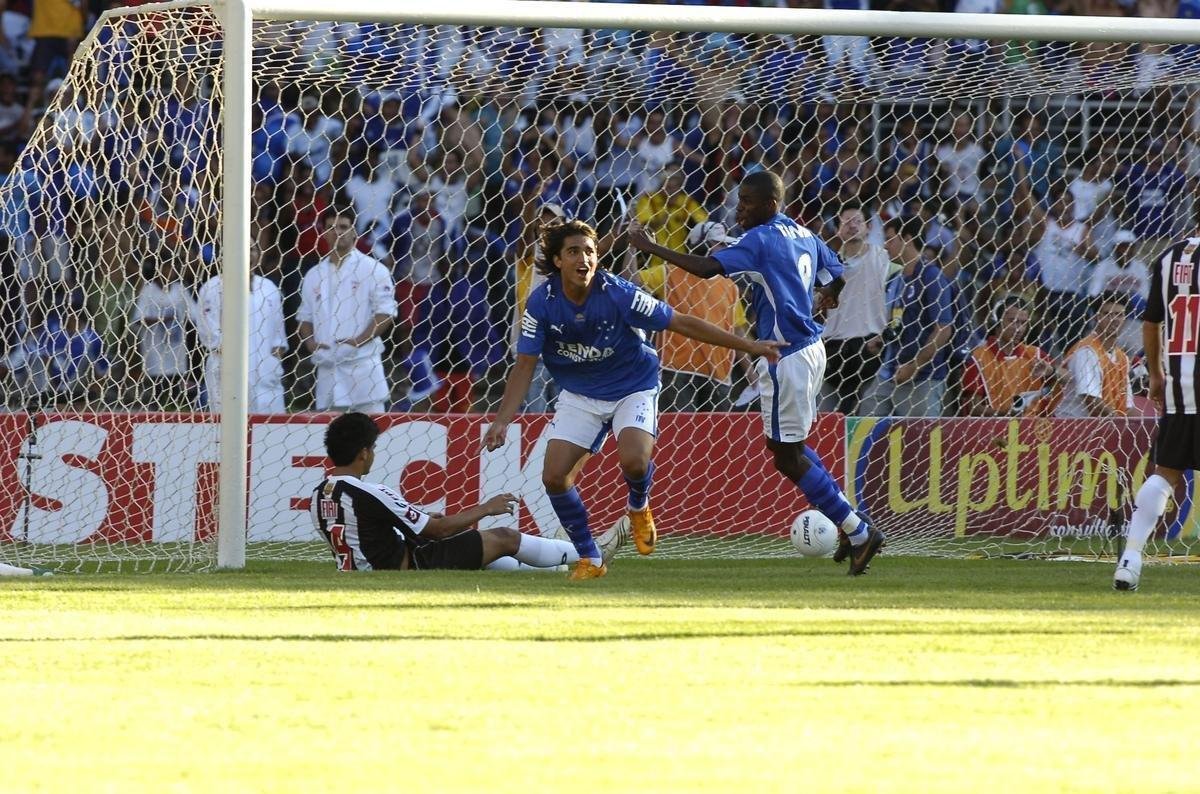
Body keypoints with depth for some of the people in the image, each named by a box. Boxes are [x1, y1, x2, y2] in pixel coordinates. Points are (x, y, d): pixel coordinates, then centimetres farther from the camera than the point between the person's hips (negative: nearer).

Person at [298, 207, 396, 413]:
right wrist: (312, 345, 1)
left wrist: (356, 342, -13)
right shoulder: (314, 275, 17)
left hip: (362, 364, -5)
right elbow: (305, 317, 22)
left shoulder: (373, 270, 2)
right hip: (327, 366, 5)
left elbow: (386, 313, -3)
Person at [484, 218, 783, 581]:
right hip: (579, 395, 3)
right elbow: (525, 364, -9)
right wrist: (502, 421, -17)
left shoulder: (618, 294, -23)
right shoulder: (542, 302, -16)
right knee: (554, 476, -11)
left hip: (633, 388, -3)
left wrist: (748, 346, -16)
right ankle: (589, 560, 9)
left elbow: (682, 323, -17)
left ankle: (639, 505, 10)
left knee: (634, 461, -29)